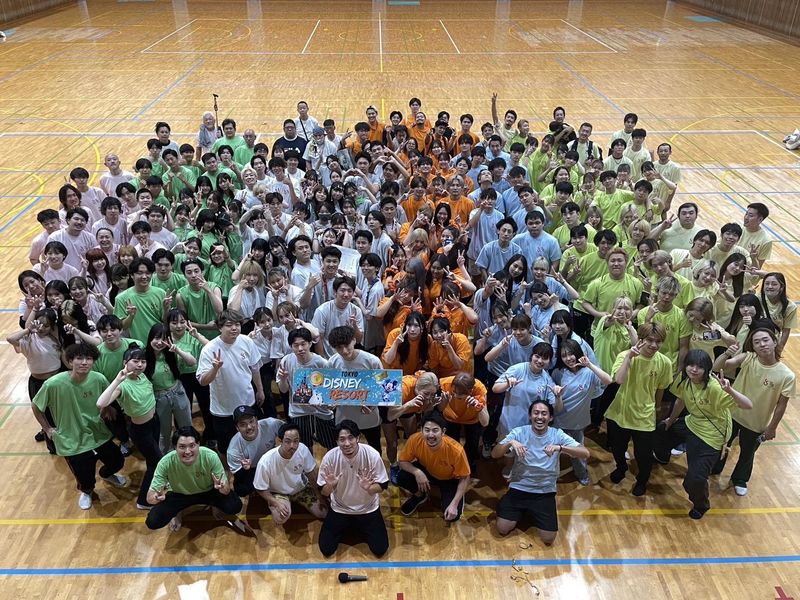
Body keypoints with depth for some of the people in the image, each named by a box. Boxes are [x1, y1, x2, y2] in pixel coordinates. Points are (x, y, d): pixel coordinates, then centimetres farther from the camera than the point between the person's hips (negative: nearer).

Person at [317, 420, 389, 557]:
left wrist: (369, 488, -37)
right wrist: (330, 486, -35)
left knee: (380, 549, -6)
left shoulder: (372, 455, -25)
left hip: (368, 509, -1)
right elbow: (324, 493, -11)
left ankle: (361, 528, 25)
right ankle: (348, 528, 27)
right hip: (339, 509, 1)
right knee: (326, 549, -3)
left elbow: (382, 486, -14)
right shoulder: (330, 457, -22)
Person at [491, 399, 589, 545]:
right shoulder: (519, 432, -9)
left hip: (545, 492, 0)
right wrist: (510, 443, -35)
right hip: (519, 489, 0)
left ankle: (534, 514, 24)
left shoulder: (557, 435, -9)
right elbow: (494, 454, -16)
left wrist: (559, 447, -36)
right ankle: (522, 512, 22)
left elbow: (585, 453, -20)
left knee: (548, 539, -7)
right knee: (502, 529, -8)